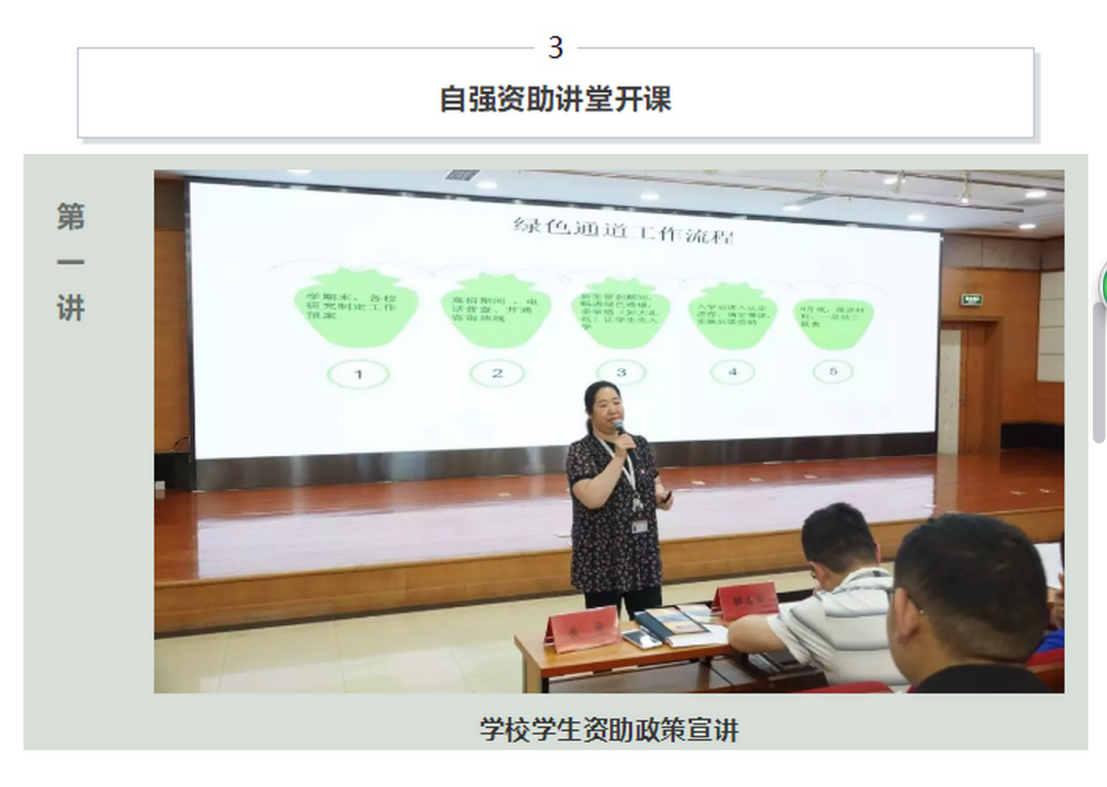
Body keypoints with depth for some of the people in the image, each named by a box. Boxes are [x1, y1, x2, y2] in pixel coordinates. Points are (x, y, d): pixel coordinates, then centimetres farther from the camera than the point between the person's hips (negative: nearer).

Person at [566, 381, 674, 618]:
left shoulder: (640, 444, 6)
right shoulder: (580, 451, -10)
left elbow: (655, 484, 18)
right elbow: (593, 499, -24)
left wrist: (662, 496, -5)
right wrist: (618, 457, -23)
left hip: (644, 556, 5)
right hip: (602, 560, -5)